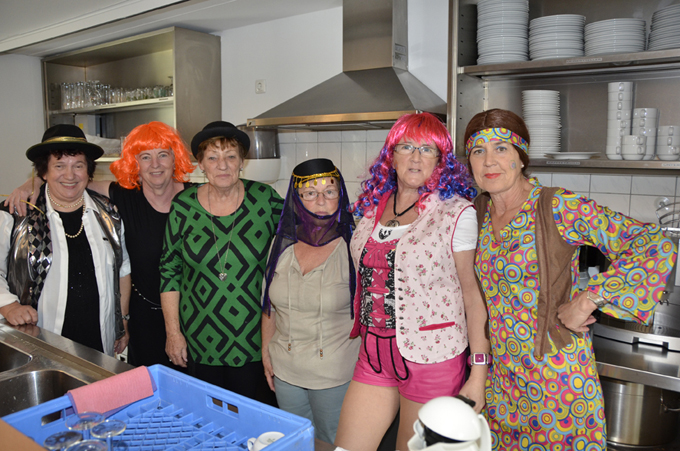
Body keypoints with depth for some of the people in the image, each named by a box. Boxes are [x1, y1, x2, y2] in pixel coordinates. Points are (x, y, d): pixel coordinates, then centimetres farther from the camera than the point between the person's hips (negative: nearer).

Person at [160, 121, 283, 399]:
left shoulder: (265, 199, -7)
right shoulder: (183, 206, -5)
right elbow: (169, 270, 2)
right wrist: (172, 332, 1)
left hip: (252, 338, 0)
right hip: (199, 338, 1)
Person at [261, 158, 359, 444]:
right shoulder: (282, 244, -1)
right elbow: (269, 304, 10)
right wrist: (266, 351, 10)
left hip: (334, 373, -4)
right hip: (285, 369, 4)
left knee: (333, 442, 14)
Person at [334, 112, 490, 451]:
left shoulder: (456, 212, -10)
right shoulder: (373, 205, 5)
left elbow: (473, 292, -8)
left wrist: (479, 372, -9)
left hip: (431, 358, -4)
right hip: (374, 353, 5)